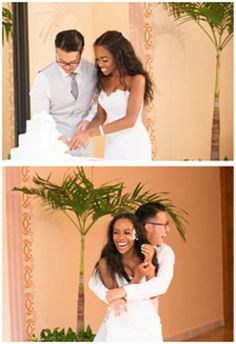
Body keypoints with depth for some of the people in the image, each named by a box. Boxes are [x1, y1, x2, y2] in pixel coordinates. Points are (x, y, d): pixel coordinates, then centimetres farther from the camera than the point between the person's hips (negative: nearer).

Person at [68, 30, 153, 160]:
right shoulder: (104, 80, 7)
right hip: (111, 146, 5)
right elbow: (100, 116, 12)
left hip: (134, 146, -5)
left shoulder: (136, 79, -12)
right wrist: (82, 135, -7)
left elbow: (130, 120, -20)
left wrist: (91, 132, -27)